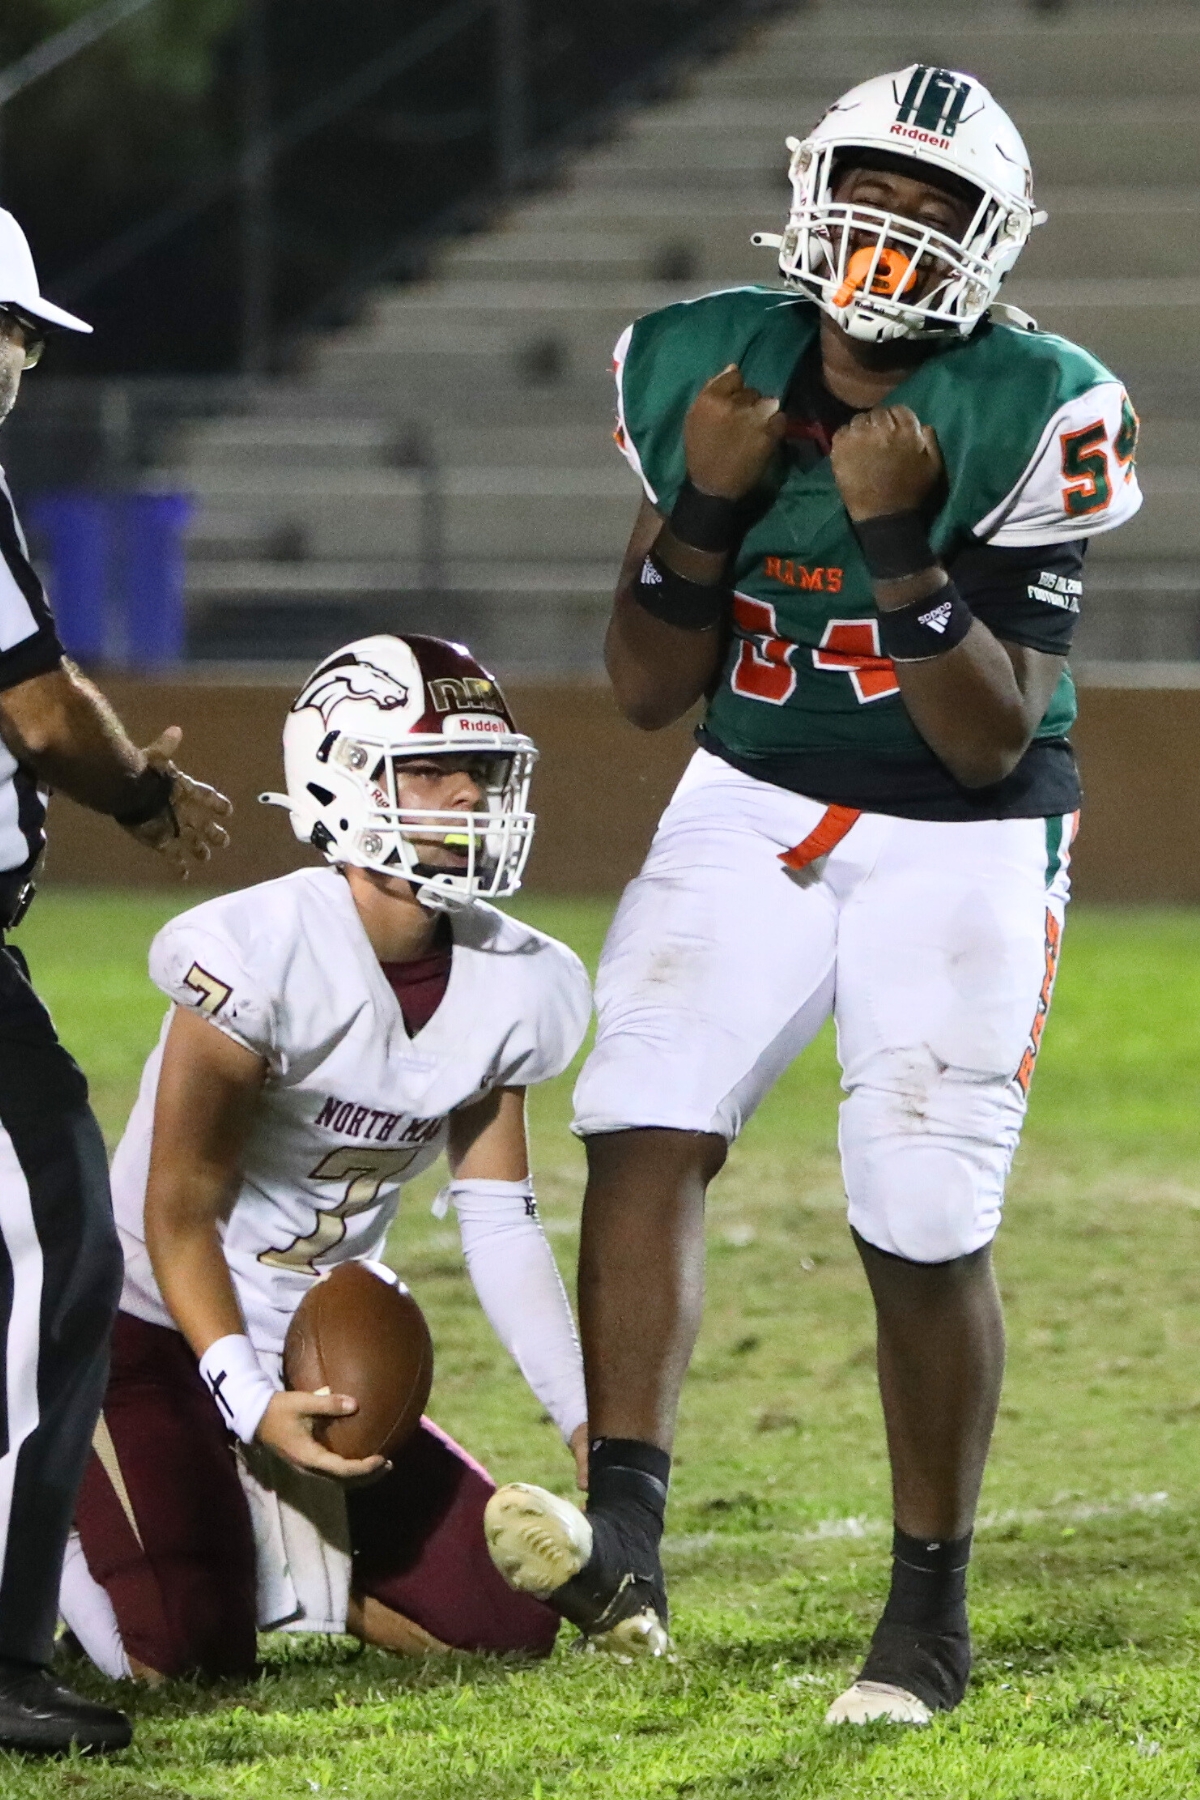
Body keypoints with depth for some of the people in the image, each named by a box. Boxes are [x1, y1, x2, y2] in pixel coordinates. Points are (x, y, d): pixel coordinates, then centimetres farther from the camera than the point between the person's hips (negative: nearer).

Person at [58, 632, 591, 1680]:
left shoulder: (509, 987, -3)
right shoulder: (261, 955, -23)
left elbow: (500, 1223, 2)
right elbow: (180, 1212, -19)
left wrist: (586, 1422, -6)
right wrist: (249, 1401, -29)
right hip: (164, 1330, -7)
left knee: (509, 1623, -1)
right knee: (188, 1658, -24)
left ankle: (267, 1547, 17)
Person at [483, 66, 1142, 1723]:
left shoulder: (1025, 420, -15)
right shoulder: (712, 372, -3)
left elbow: (992, 739, -17)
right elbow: (645, 691, 1)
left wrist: (898, 541, -28)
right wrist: (709, 507, -14)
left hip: (958, 849, -3)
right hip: (752, 815, 3)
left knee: (924, 1231, -6)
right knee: (644, 1131, -18)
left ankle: (930, 1613, 11)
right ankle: (623, 1546, -27)